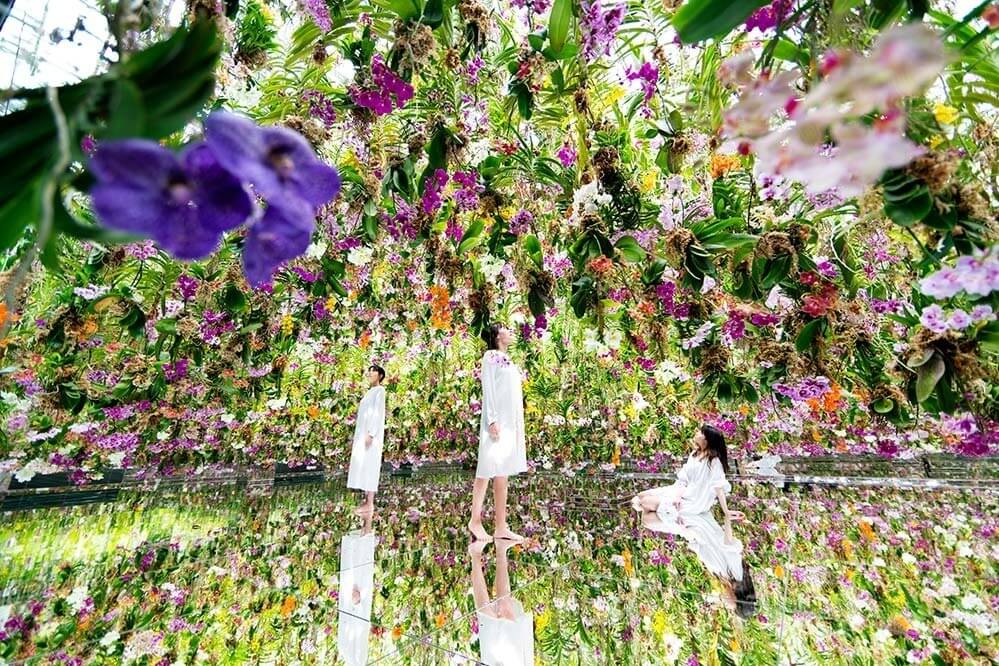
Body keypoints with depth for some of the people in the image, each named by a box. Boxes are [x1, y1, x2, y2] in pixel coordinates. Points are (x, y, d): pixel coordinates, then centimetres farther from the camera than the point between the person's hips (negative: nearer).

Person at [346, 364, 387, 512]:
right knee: (363, 465, 8)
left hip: (371, 433, -9)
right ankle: (367, 500, 12)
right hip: (363, 433, 9)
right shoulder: (370, 392, 20)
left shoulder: (379, 390, -7)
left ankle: (370, 503, -6)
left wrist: (370, 434, -23)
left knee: (369, 465, -9)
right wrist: (359, 436, 17)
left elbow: (378, 413, -16)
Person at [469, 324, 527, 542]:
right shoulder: (491, 356, 0)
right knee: (488, 470, -5)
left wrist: (519, 427, 17)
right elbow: (488, 388, -10)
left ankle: (501, 527, 11)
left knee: (502, 475, 7)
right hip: (497, 422, -7)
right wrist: (492, 419, -18)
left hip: (511, 424, 7)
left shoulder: (508, 360, 20)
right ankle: (475, 520, 6)